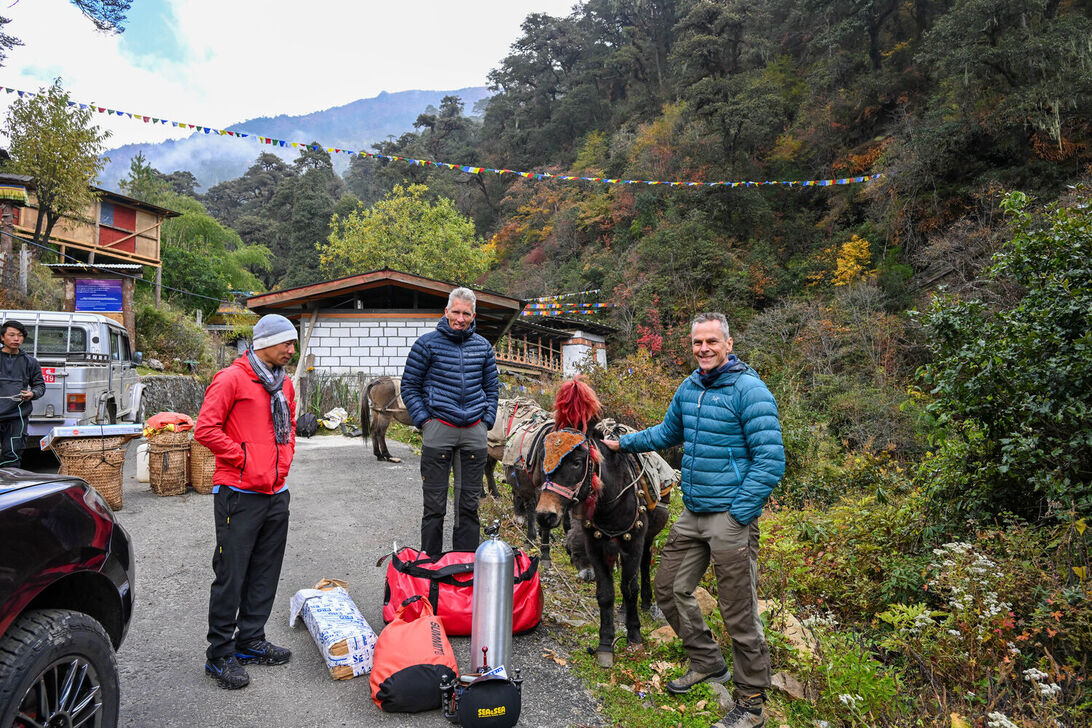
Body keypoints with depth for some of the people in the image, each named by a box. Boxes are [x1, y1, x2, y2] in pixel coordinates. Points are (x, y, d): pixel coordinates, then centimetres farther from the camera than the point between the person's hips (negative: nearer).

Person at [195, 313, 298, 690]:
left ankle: (250, 640, 28)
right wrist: (242, 458, -12)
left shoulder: (284, 384, 14)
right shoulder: (232, 379, -10)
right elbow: (206, 429, -14)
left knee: (265, 573, 14)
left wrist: (284, 459, 12)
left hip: (276, 494, 8)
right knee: (231, 575, -1)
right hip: (239, 494, -8)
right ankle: (220, 654, 11)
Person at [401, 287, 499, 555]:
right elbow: (409, 386, 3)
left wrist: (486, 421, 7)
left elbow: (492, 388, 19)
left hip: (474, 431, 4)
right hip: (438, 429, -3)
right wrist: (424, 421, -6)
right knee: (435, 504, 2)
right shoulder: (427, 344, 0)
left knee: (469, 503, 10)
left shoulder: (483, 346, 11)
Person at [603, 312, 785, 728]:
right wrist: (623, 443, 23)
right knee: (670, 589, 17)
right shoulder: (688, 388, 10)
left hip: (731, 516, -8)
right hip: (692, 513, 8)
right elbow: (668, 433, 28)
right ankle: (708, 663, 37)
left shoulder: (749, 390, -14)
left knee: (738, 613, 0)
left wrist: (738, 517, -19)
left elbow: (770, 462, -17)